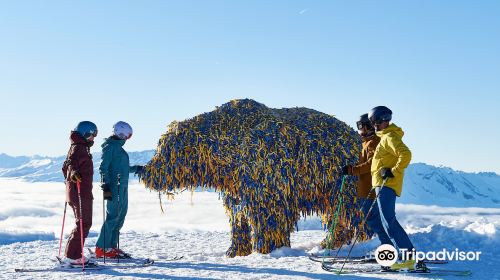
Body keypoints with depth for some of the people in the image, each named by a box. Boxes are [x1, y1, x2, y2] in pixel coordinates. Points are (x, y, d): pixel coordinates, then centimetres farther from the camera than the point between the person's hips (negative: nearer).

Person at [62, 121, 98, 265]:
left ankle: (72, 254, 20)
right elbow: (71, 162, -31)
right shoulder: (79, 148, -13)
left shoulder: (77, 147, 18)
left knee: (83, 224, 16)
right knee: (84, 224, -8)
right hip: (81, 193, -11)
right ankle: (72, 256, -8)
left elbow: (65, 167, 28)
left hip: (73, 192, 11)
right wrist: (73, 173, -49)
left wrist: (69, 180, 40)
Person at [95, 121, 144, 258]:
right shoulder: (110, 146, -9)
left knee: (120, 217, 11)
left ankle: (112, 246, 16)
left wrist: (136, 169, 38)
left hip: (123, 187, 10)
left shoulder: (118, 147, 19)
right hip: (115, 187, -10)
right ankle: (102, 248, -7)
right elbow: (103, 168, -15)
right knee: (113, 216, -11)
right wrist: (105, 186, -22)